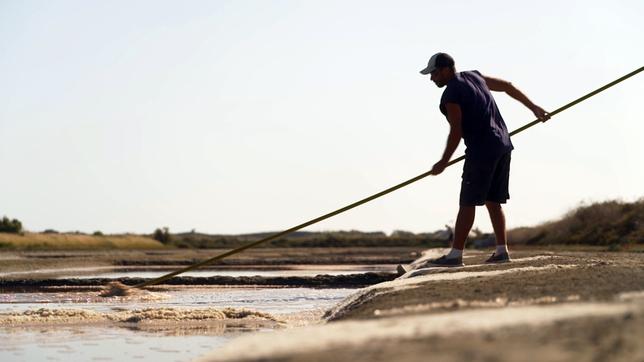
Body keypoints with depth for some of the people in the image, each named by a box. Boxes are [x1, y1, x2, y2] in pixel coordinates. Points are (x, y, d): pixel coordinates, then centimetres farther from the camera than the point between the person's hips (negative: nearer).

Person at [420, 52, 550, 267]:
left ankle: (455, 255, -7)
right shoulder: (473, 77, 13)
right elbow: (508, 86, 19)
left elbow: (456, 133, -14)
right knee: (493, 201, 12)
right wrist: (534, 108, 26)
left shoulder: (450, 96, -13)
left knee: (467, 203, -7)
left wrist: (443, 162, -3)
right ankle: (502, 251, 10)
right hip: (502, 145, 9)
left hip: (482, 150, -9)